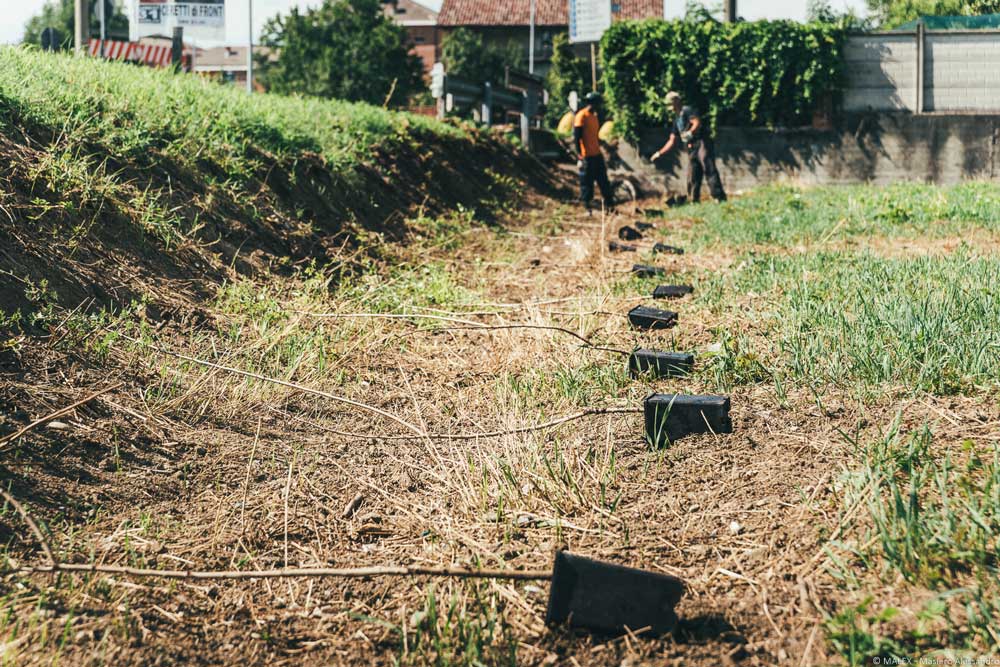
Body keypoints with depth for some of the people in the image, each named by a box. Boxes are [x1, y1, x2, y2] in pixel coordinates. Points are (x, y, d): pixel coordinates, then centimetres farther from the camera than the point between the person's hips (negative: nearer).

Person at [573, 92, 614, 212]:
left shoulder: (594, 116, 15)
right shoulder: (581, 116, -12)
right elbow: (576, 138, -15)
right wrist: (580, 156, -19)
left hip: (597, 155, 8)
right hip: (586, 157, -8)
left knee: (603, 181, 9)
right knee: (586, 183, 0)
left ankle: (609, 206, 14)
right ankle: (586, 206, 9)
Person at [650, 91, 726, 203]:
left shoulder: (687, 111, 0)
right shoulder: (676, 121, 24)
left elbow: (698, 123, -16)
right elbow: (672, 141, 26)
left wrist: (690, 133, -32)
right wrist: (659, 153, 21)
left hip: (702, 143, -9)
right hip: (692, 149, 9)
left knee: (709, 171, -18)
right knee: (692, 178, 5)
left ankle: (720, 198, -24)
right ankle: (693, 201, 7)